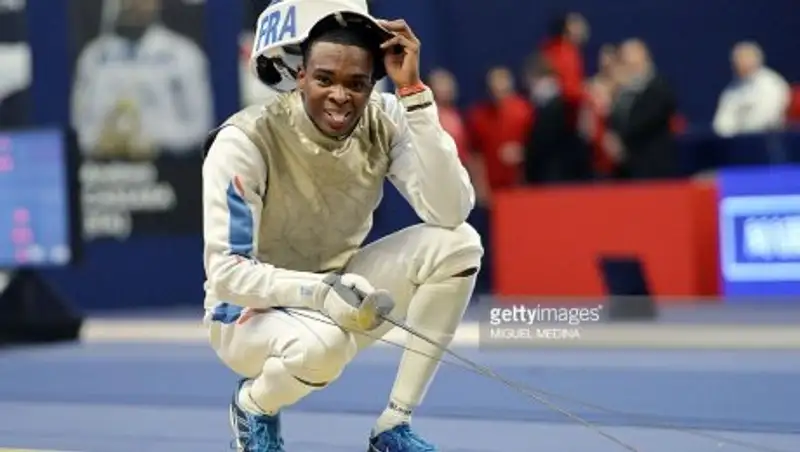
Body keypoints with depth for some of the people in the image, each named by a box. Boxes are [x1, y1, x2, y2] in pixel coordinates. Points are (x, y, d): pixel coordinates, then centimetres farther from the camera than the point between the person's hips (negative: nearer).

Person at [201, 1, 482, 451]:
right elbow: (226, 272, -26)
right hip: (251, 311, -5)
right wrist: (322, 293, -41)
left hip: (339, 292, 5)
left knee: (458, 245, -18)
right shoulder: (246, 140, -24)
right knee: (319, 344, -40)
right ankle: (254, 405, -1)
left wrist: (413, 91, -29)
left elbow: (451, 212, -25)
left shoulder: (385, 121, -12)